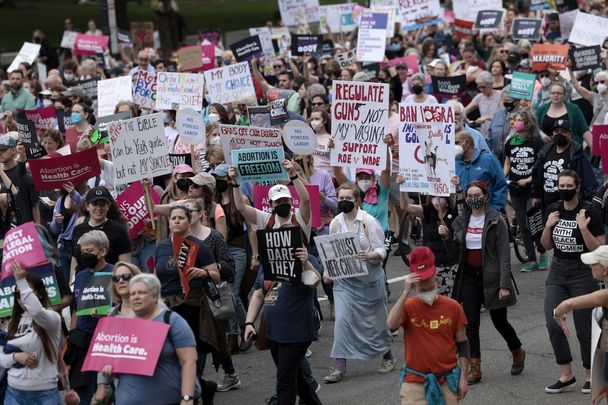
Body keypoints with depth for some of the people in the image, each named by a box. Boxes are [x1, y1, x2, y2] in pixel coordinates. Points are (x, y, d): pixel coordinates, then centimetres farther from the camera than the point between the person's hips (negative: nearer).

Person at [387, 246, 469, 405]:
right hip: (415, 381, -2)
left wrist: (463, 378, 3)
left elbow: (462, 344, 7)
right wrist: (406, 292, -25)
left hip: (447, 379, 2)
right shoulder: (408, 307, -3)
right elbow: (391, 325, -25)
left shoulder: (452, 307, 1)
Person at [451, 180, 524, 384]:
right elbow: (456, 251, 10)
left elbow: (504, 255, -11)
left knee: (499, 321, 7)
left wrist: (504, 284, -16)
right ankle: (474, 367, 5)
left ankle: (518, 352, 34)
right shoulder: (461, 221, 6)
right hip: (469, 277, 4)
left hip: (491, 277, -4)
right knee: (471, 323, 0)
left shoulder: (496, 221, -9)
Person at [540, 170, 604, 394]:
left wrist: (583, 228, -26)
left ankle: (590, 375, 21)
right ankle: (566, 375, 7)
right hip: (558, 271, 5)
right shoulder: (554, 209, 3)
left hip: (583, 273, -5)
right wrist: (548, 226, -6)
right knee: (553, 324, -6)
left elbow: (599, 250, -14)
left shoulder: (589, 212, -13)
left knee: (584, 329, 2)